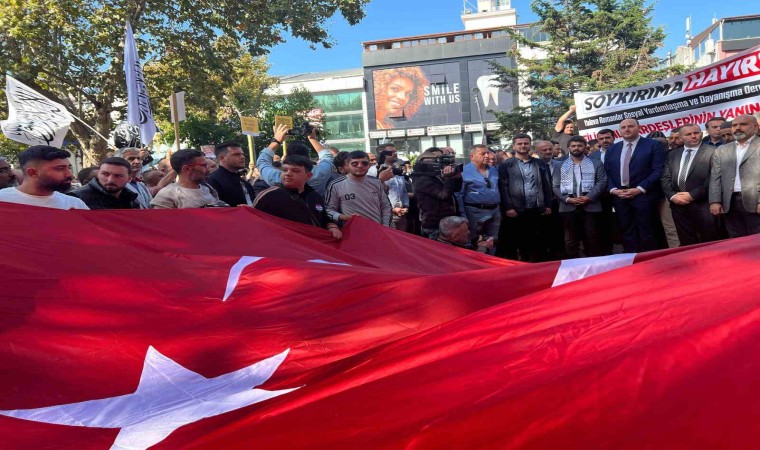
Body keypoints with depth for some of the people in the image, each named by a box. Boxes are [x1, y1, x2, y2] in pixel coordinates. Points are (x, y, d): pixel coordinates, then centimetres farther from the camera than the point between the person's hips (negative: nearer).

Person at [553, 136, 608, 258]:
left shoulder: (596, 163, 11)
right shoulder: (561, 165, 11)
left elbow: (602, 182, 1)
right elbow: (555, 186, 4)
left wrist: (589, 197, -13)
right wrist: (567, 199, -11)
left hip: (590, 206, 0)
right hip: (568, 207, 1)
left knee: (592, 239, 2)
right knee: (571, 240, 5)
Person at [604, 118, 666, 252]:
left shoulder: (654, 145, 1)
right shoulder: (612, 149, 15)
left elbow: (658, 170, -7)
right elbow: (607, 173, 13)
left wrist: (639, 189, -14)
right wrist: (613, 189, -4)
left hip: (644, 196, -4)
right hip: (619, 197, 4)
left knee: (647, 233, 1)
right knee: (627, 233, 8)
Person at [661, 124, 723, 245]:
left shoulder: (712, 152, -1)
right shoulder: (672, 155, 15)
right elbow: (665, 178, 11)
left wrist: (693, 195, -13)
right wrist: (672, 196, -5)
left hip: (702, 204, -4)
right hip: (678, 204, 5)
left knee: (710, 244, 0)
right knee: (686, 244, 10)